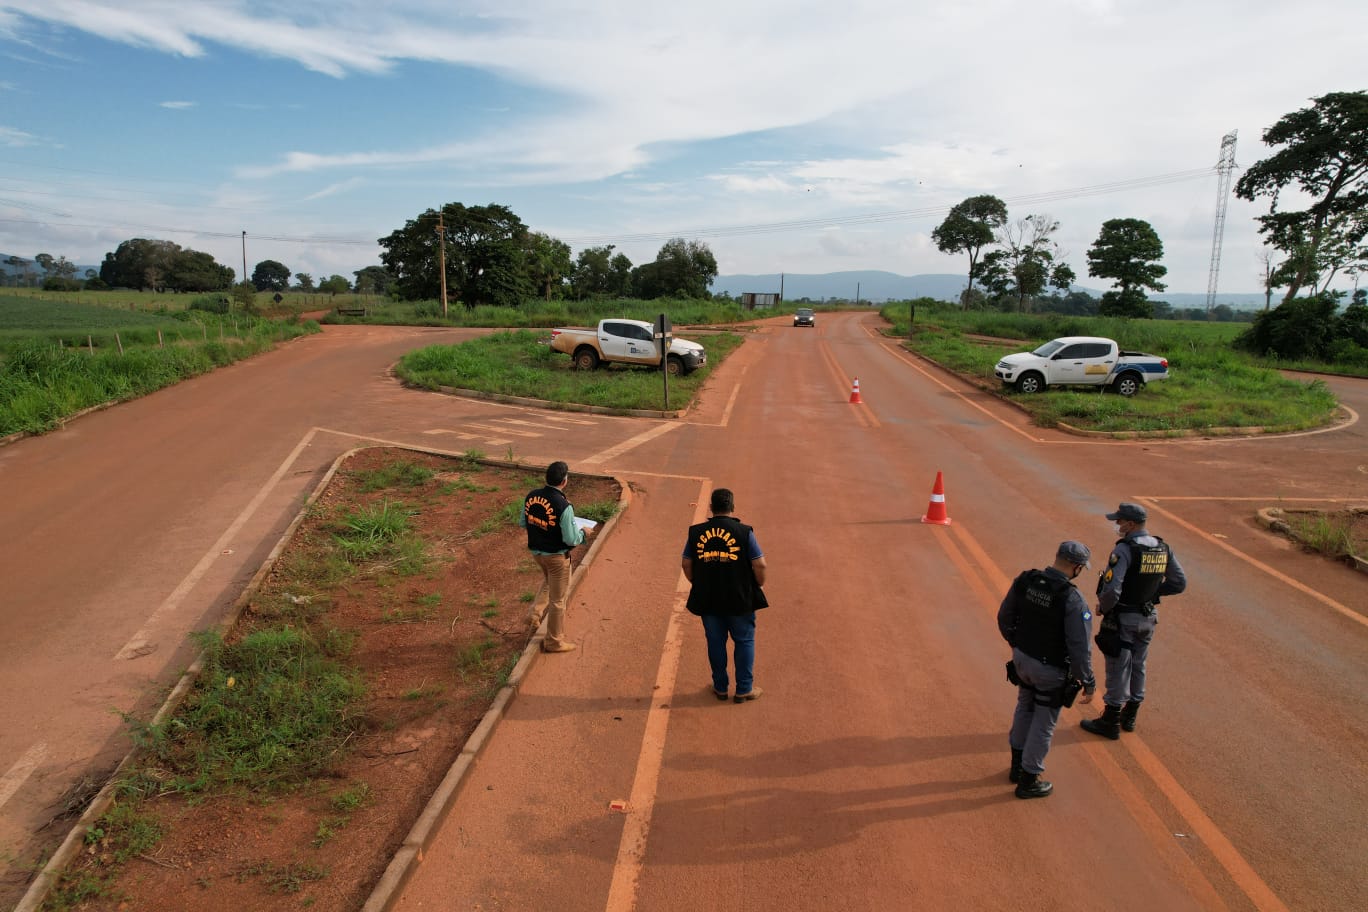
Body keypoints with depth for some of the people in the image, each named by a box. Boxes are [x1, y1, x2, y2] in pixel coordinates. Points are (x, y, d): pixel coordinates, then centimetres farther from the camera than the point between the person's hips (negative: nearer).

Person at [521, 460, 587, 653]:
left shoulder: (531, 496, -9)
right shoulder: (563, 506, -28)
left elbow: (522, 523, 6)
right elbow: (571, 539, -23)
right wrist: (582, 532, -3)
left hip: (536, 551, 6)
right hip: (556, 556, -6)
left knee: (548, 582, 36)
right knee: (558, 599, 11)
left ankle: (537, 611, 21)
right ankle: (554, 641, 24)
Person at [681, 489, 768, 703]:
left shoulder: (696, 532, -2)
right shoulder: (744, 531, -10)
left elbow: (687, 565, 5)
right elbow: (760, 565, -11)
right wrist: (758, 585, 7)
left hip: (707, 600, 3)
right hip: (740, 599, -2)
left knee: (715, 643, 16)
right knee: (744, 642, 13)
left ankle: (720, 687, 27)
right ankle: (744, 690, 19)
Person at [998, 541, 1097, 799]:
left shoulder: (1024, 581, -9)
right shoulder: (1073, 600, -26)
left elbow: (1004, 617, 3)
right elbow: (1080, 649, -22)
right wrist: (1088, 683, -8)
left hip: (1021, 658, 6)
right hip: (1050, 670, -6)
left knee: (1025, 709, 27)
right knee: (1043, 724, 13)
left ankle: (1018, 765, 42)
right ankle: (1028, 781, 26)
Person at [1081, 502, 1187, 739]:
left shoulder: (1124, 550, -23)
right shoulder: (1163, 548, 0)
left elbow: (1111, 590, -28)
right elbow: (1179, 583, 7)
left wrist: (1102, 607, -9)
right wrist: (1151, 590, 11)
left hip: (1121, 619, -7)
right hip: (1148, 617, 7)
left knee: (1118, 669, 3)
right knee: (1137, 666, 20)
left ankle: (1110, 722, 14)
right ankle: (1129, 717, 33)